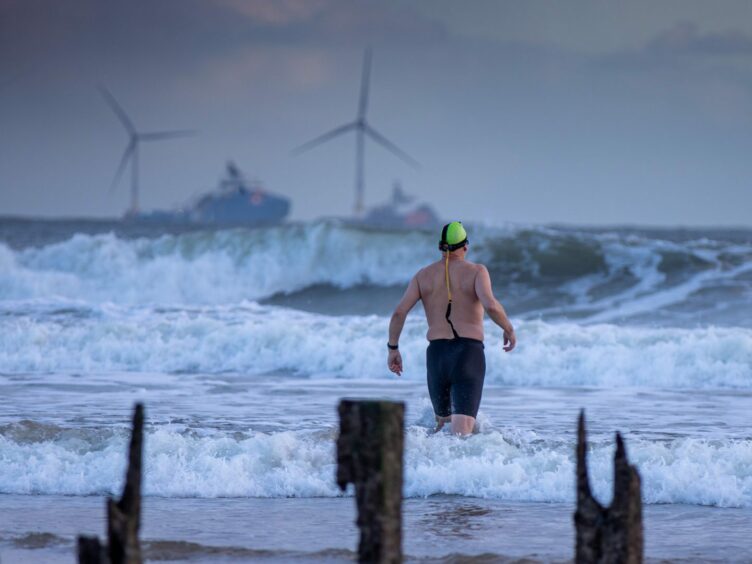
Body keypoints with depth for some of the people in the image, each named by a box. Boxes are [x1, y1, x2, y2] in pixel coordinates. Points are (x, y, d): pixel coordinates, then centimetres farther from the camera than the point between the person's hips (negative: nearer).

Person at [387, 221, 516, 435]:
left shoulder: (423, 275, 11)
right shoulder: (476, 271, 1)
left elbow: (399, 312, 2)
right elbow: (491, 305, -16)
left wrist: (393, 348, 12)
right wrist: (509, 330, 1)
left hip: (437, 353, 3)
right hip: (469, 353, -3)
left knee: (442, 420, 28)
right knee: (461, 430, -14)